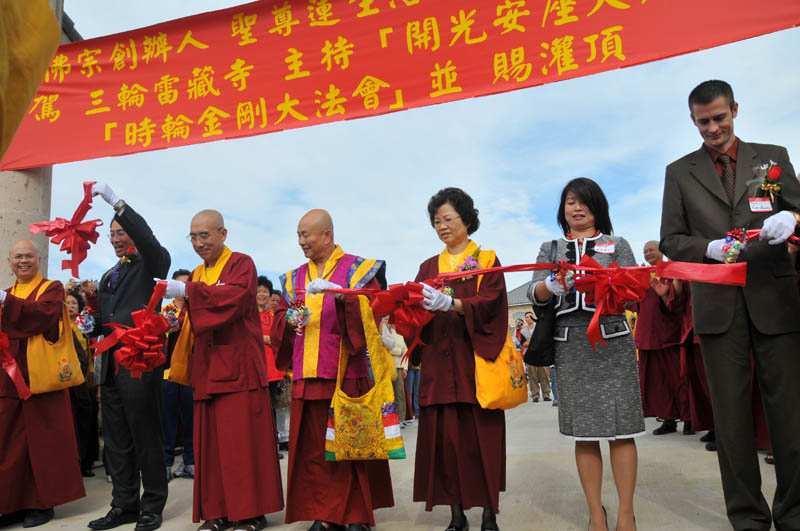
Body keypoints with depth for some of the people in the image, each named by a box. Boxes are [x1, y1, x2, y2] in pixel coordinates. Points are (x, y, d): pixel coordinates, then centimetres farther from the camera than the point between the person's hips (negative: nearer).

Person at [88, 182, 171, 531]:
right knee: (116, 439, 12)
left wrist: (116, 202, -27)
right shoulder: (108, 277, 22)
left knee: (146, 436, -1)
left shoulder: (150, 265, 0)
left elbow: (147, 238, -22)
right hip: (111, 364, 8)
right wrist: (92, 325, 5)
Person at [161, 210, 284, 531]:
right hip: (207, 370, 6)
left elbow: (236, 296, -21)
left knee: (242, 439, -4)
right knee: (211, 440, 5)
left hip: (237, 367, -6)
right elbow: (193, 318, 19)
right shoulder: (197, 274, 19)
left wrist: (187, 291, -23)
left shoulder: (241, 263, -1)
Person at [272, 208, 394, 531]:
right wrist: (289, 320, -7)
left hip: (346, 374, -4)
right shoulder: (295, 278, 17)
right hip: (307, 377, 4)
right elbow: (279, 322, 15)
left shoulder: (358, 270, 2)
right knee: (314, 447, 4)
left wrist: (341, 294, -23)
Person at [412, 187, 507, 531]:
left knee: (481, 438, -3)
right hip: (438, 364, 3)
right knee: (445, 437, 0)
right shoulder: (428, 267, 17)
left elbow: (489, 302, -10)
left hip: (476, 361, -3)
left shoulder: (487, 261, 6)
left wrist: (450, 303, -27)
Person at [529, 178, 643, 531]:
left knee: (620, 428, -4)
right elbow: (535, 295, 4)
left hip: (612, 341, -1)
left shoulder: (617, 244, 13)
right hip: (570, 345, 1)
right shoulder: (550, 249, 16)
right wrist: (552, 285, -19)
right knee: (583, 431, 2)